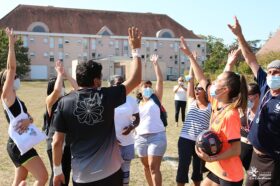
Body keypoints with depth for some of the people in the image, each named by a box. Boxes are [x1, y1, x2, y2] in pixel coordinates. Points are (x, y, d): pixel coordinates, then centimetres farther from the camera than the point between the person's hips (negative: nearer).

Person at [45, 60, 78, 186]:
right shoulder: (50, 101, -9)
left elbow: (77, 87, -4)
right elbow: (57, 90, -28)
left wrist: (65, 74, -10)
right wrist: (59, 73, -16)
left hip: (68, 140, 5)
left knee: (66, 171, 14)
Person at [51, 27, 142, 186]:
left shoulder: (65, 103, -7)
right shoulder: (107, 97, -9)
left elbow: (57, 142, -5)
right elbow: (135, 80, 3)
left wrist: (57, 170, 8)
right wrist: (136, 50, 10)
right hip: (110, 172, 0)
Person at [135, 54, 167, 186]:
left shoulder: (156, 98, 1)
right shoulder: (138, 104, 13)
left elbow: (160, 80, -7)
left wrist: (155, 64, -6)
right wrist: (135, 128, 2)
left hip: (157, 136, -5)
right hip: (141, 138, 5)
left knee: (154, 167, -10)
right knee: (146, 167, 13)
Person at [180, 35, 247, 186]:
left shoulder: (230, 115, -24)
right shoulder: (216, 104, -1)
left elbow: (236, 150, -22)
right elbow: (201, 80, 8)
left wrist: (211, 159, -32)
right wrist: (190, 55, 10)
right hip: (217, 170, 8)